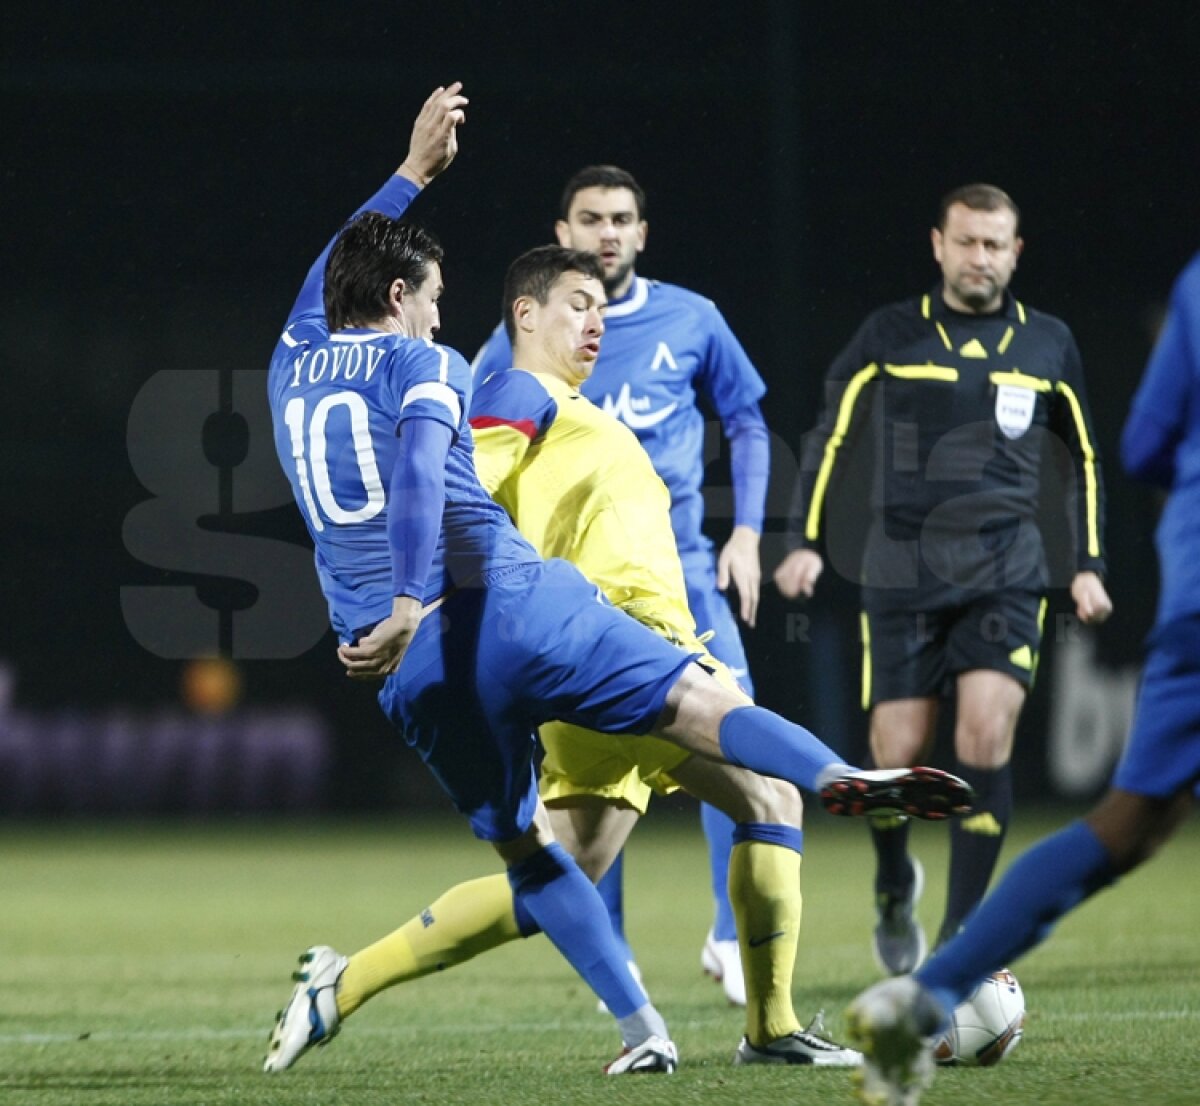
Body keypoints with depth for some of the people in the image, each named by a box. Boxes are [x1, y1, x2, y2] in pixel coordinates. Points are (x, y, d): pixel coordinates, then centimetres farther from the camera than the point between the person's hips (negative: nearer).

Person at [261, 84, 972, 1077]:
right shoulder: (423, 366, 3)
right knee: (699, 700, -10)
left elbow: (327, 278, 41)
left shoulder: (293, 364, 19)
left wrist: (413, 172, 50)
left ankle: (641, 1030, 6)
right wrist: (410, 604, -29)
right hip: (506, 603, -5)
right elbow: (419, 472, -18)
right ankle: (838, 778, -36)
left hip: (414, 671, 5)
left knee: (525, 849, 14)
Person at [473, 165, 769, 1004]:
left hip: (680, 564, 1)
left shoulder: (690, 320, 3)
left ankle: (733, 938, 0)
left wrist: (748, 531, 4)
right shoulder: (527, 333, 0)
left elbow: (746, 423, 13)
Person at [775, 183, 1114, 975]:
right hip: (903, 576, 0)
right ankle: (895, 891, 28)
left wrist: (1090, 566, 10)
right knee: (898, 756, -4)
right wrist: (806, 541, 0)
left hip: (1006, 575, 0)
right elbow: (832, 437, 8)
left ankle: (961, 934, -8)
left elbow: (1083, 460, 17)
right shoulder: (890, 337, 3)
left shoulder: (1048, 345, 7)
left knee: (986, 739, -17)